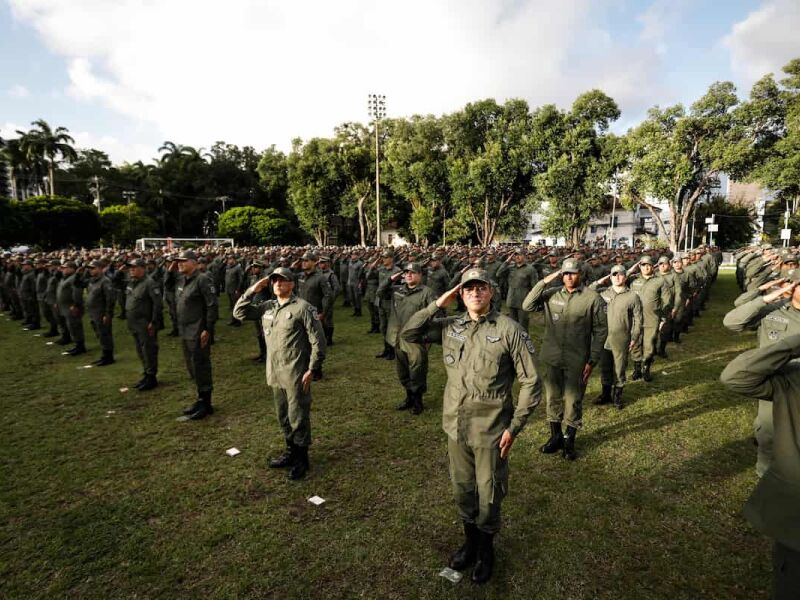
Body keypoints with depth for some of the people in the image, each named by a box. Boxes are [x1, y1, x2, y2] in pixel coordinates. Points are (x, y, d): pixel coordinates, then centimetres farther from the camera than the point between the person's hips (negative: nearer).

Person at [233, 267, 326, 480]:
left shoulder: (302, 307, -13)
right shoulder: (267, 307, 8)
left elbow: (318, 340, -13)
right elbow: (239, 312, 9)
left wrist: (311, 369, -15)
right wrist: (253, 290, -1)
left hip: (296, 374, -7)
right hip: (275, 374, 7)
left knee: (298, 417, 4)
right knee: (283, 417, 19)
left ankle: (302, 459, 20)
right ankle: (291, 451, 36)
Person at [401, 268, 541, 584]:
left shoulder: (509, 329, -13)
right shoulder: (450, 326, 1)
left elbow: (530, 382, -10)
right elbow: (408, 333, 3)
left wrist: (514, 427, -12)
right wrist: (437, 305, -7)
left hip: (491, 430, -4)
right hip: (456, 427, 4)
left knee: (488, 496, 14)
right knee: (462, 492, 20)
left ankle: (486, 549, 40)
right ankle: (470, 542, 46)